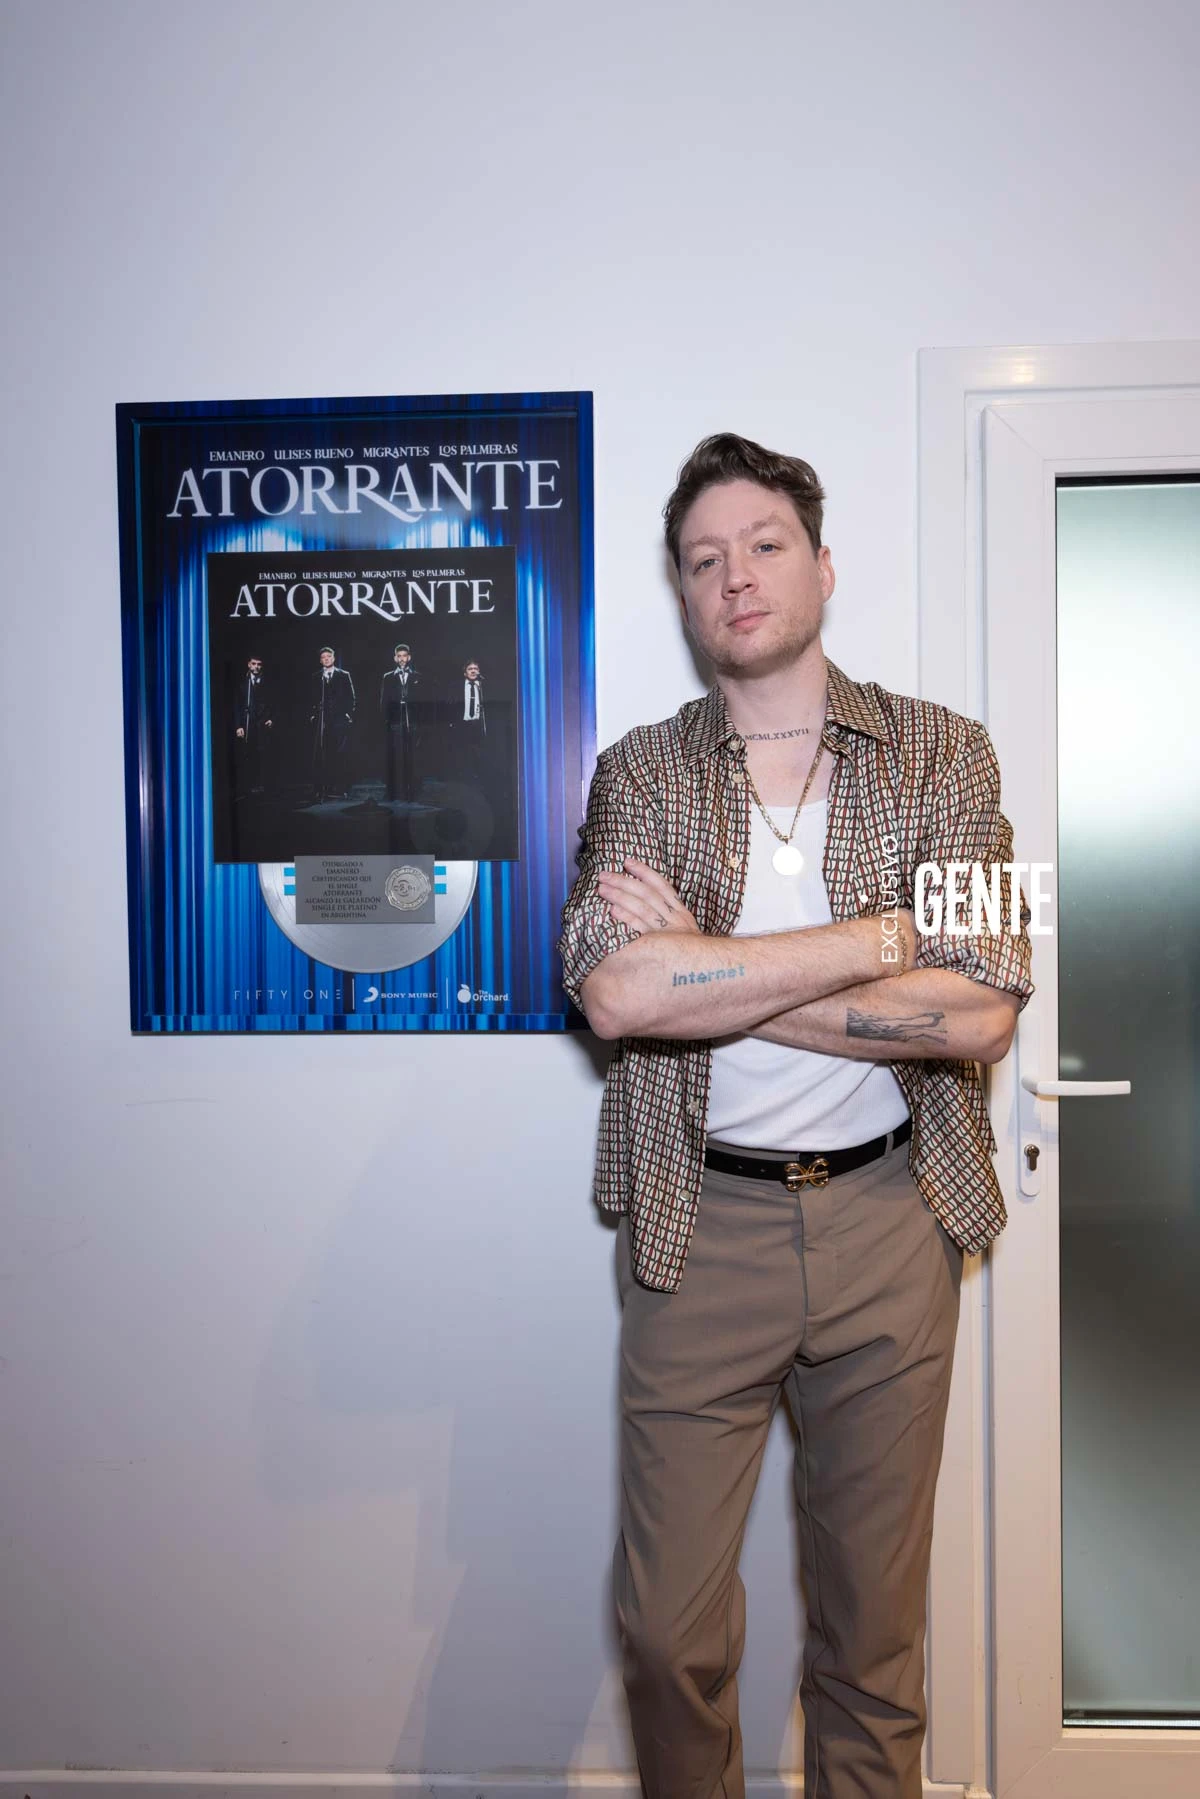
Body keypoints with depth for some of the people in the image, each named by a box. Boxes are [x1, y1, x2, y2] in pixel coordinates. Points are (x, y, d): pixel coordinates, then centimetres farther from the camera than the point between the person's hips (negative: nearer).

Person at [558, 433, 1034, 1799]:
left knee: (874, 1622, 17)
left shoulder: (941, 754, 0)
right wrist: (882, 937, -17)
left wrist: (706, 973, -16)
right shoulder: (641, 774, 0)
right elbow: (615, 992, -18)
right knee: (668, 1627, 12)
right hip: (697, 1225, 0)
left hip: (887, 1221, 1)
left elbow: (980, 1013, -13)